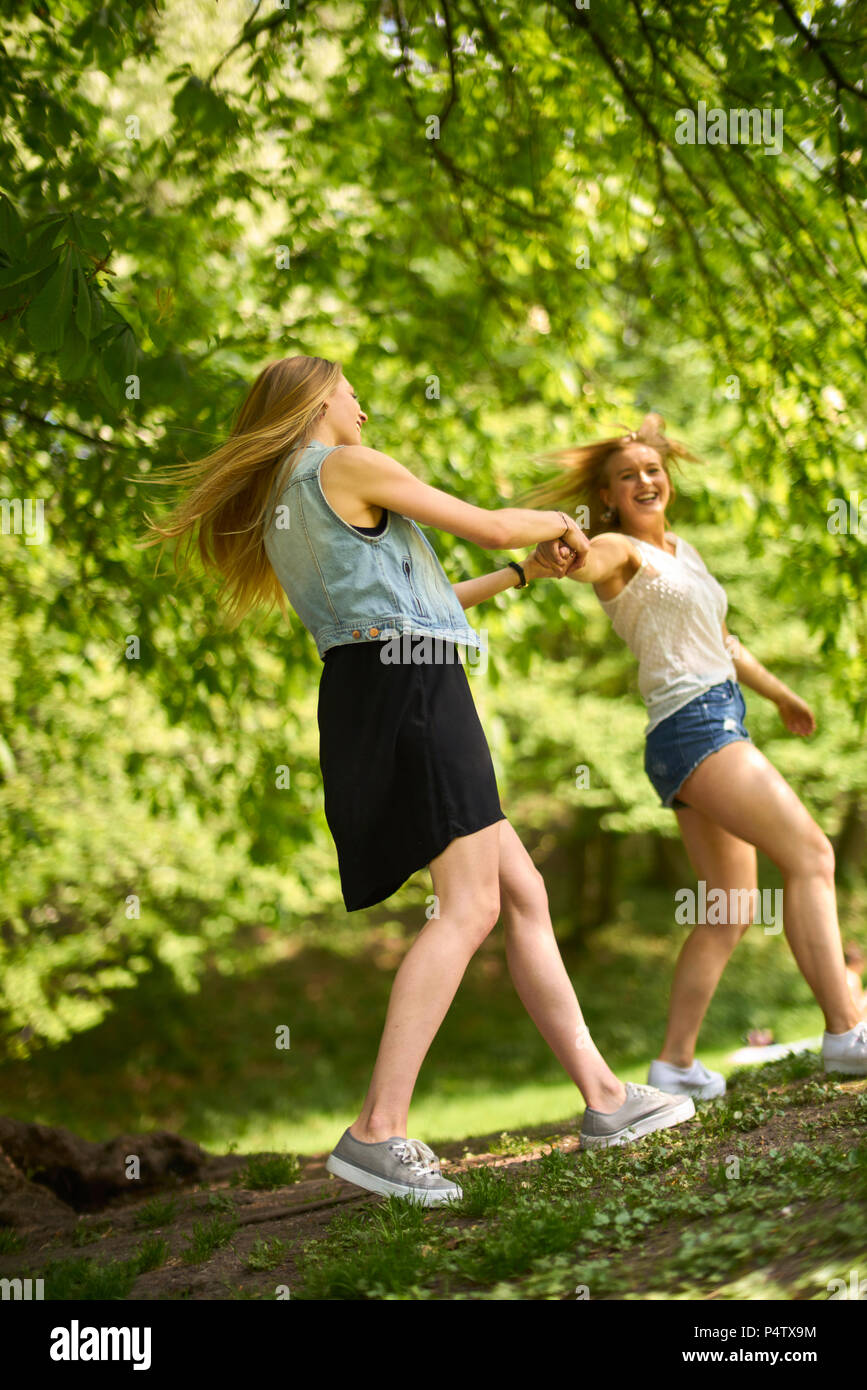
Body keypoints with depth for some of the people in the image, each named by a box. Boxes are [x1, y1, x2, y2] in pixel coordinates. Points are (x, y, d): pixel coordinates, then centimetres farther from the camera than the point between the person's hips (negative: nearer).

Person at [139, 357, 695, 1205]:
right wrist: (559, 523, 22)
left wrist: (525, 574, 34)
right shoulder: (348, 467, -2)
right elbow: (491, 527, 0)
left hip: (367, 692, 10)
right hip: (410, 682, -10)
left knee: (522, 892, 9)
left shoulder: (282, 508, 25)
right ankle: (377, 1131, -21)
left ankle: (602, 1097, 11)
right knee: (469, 904, -15)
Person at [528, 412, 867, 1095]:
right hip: (693, 724, -9)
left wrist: (781, 694, 44)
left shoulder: (682, 550, 21)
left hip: (720, 725, 9)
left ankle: (676, 1062, 9)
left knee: (732, 910, 7)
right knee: (810, 855, -15)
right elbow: (589, 560, -28)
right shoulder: (619, 548, -3)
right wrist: (555, 555, -53)